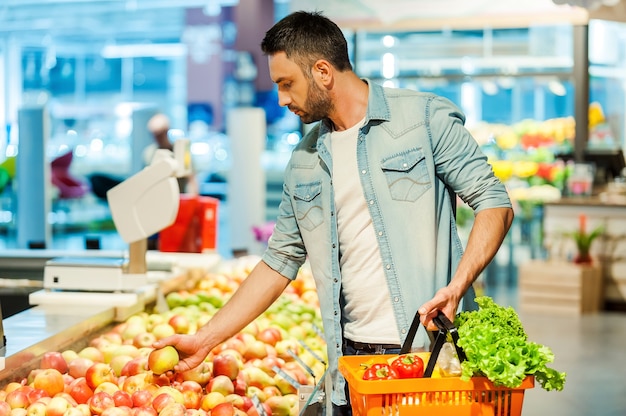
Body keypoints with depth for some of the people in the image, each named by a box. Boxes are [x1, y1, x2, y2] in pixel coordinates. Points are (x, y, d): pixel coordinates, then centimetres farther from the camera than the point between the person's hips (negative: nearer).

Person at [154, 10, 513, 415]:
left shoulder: (426, 117, -3)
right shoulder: (305, 161, 12)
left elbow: (494, 202, -5)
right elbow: (279, 261, 15)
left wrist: (456, 287, -20)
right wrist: (205, 340, 10)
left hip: (434, 350, -4)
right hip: (354, 359, 4)